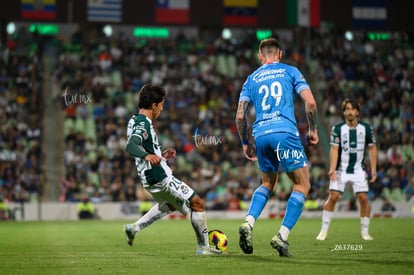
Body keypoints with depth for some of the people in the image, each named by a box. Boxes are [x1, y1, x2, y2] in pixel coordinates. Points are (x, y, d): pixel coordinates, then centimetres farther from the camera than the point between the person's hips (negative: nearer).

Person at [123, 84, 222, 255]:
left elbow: (141, 151, 22)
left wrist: (161, 156, 21)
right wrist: (147, 155, -54)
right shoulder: (143, 124, -18)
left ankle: (134, 228, 27)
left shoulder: (135, 121, 13)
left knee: (171, 205, 35)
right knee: (197, 203, -1)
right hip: (161, 179, -10)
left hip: (151, 180, 10)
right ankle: (203, 247, 5)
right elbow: (130, 146, -37)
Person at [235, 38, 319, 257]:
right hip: (285, 132, -4)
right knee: (302, 186, 5)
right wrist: (313, 130, 12)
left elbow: (240, 116, 12)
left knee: (267, 183, 24)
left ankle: (248, 223, 2)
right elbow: (310, 102, -1)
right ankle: (282, 236, -8)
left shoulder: (251, 79, 18)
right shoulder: (290, 71, 11)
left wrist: (245, 143, 23)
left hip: (261, 135, 4)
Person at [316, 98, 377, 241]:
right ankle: (324, 230, -1)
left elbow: (372, 148, 7)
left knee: (363, 198, -7)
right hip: (341, 169, -1)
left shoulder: (366, 128, -1)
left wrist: (373, 169, 1)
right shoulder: (337, 128, -6)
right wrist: (332, 169, -20)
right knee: (333, 197, -11)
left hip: (359, 170, 1)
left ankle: (365, 232, 6)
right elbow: (334, 149, -10)